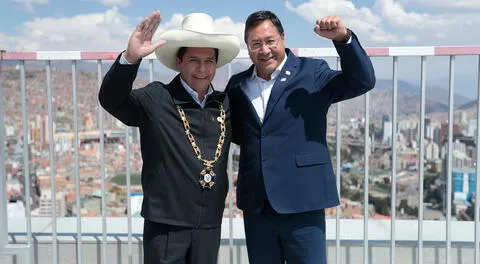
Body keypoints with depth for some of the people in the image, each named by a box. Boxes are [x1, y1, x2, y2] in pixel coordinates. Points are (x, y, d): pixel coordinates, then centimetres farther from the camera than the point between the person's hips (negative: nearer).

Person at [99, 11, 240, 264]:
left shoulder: (225, 103, 7)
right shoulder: (156, 98, -7)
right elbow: (110, 99, -19)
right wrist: (130, 58, -34)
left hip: (210, 224, 4)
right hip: (165, 224, -4)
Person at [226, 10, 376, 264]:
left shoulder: (311, 72, -1)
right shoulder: (237, 85, 9)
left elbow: (362, 81, -11)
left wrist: (343, 38, -22)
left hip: (302, 203, -3)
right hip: (255, 206, 4)